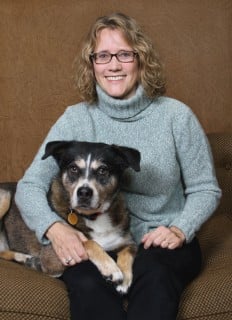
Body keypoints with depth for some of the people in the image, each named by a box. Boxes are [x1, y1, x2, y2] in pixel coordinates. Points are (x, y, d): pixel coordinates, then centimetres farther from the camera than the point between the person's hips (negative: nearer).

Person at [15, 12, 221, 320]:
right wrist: (54, 228, -23)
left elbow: (205, 189, 4)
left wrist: (180, 230, -15)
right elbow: (29, 186, -2)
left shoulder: (175, 115, -2)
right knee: (85, 282, -32)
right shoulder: (75, 119, 0)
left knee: (153, 274, -34)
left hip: (162, 242, 0)